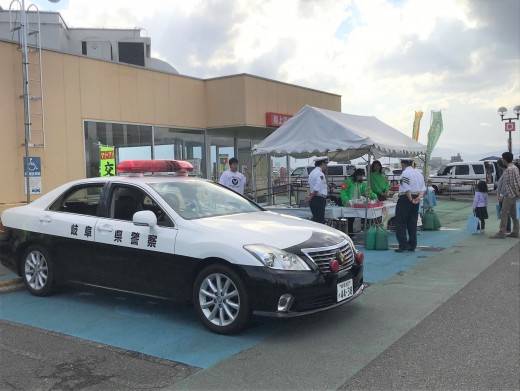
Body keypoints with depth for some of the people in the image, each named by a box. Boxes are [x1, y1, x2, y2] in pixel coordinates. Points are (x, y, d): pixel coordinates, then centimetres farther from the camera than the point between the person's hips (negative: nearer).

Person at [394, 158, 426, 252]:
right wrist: (419, 198, -2)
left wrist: (410, 199, -13)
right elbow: (423, 188, 9)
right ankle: (412, 245, 14)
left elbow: (407, 189, -21)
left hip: (405, 199, -8)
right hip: (415, 200, 8)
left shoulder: (405, 173, -13)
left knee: (400, 223, -2)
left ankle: (403, 244, -8)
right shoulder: (419, 173, 13)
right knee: (412, 223, 11)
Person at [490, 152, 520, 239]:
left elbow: (509, 183, -20)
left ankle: (501, 233, -8)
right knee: (513, 214, 14)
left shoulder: (509, 169, -17)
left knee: (503, 214, -8)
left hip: (510, 194, -10)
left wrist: (504, 195, -16)